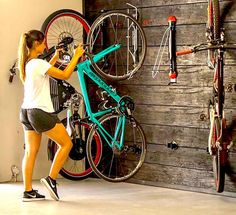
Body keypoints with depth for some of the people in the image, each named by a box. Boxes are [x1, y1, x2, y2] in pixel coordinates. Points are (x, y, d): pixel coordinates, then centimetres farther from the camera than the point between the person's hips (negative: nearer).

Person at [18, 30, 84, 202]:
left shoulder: (26, 63, 9)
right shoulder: (38, 63, -17)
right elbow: (64, 75, -15)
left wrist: (54, 58, 25)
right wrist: (76, 56, -6)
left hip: (26, 111, 9)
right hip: (41, 112, -9)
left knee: (31, 151, 8)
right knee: (66, 144, 4)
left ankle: (28, 191, 7)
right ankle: (51, 179, 1)